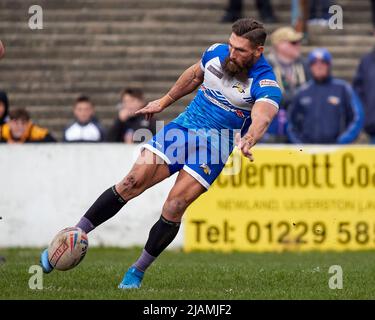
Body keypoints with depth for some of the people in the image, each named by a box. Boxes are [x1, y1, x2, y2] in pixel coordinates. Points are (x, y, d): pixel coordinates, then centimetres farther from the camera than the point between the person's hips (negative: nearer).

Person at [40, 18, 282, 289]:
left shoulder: (266, 84, -20)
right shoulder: (216, 53, -3)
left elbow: (262, 117, -41)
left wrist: (248, 141, -61)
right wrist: (165, 101, 27)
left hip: (214, 149, -4)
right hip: (183, 127, 4)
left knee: (173, 208, -14)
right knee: (132, 182, -8)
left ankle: (138, 271, 5)